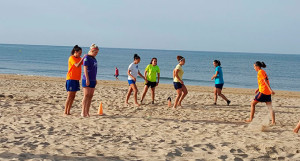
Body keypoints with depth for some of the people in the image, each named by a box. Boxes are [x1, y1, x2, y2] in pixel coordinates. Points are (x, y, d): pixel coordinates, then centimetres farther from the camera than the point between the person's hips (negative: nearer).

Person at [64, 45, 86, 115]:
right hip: (71, 79, -8)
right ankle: (65, 112, -3)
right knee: (70, 96, -7)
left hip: (76, 79, 8)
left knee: (73, 96, 7)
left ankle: (68, 111, 11)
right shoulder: (71, 58, -9)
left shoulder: (79, 58, 15)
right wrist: (83, 58, -22)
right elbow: (77, 65, -24)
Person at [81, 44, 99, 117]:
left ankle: (87, 112, 10)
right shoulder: (87, 58, -9)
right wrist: (87, 79, -18)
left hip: (92, 80, 8)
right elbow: (85, 69, -14)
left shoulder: (94, 59, 16)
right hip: (87, 79, -8)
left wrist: (95, 79, 20)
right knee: (86, 95, -9)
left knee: (90, 96, 6)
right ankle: (83, 112, -6)